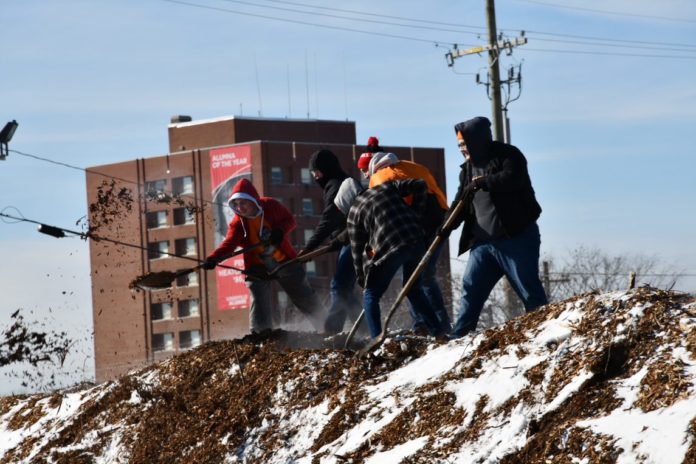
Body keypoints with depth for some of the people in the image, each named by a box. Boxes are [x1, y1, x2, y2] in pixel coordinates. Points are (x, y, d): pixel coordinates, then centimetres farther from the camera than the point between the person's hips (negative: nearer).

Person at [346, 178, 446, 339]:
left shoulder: (354, 213, 12)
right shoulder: (387, 187, 20)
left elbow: (357, 249, 15)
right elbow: (420, 186, 10)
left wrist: (362, 279, 24)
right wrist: (415, 214, 16)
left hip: (389, 248, -5)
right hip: (417, 242, 5)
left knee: (371, 295, 9)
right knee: (414, 289, 27)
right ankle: (437, 331, 24)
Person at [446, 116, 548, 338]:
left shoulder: (507, 155, -6)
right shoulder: (469, 168, 16)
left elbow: (513, 178, -25)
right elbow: (460, 203, 16)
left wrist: (482, 182, -24)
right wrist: (447, 226, 1)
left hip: (517, 237, -7)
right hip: (483, 241, 7)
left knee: (529, 290, -7)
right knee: (471, 290, 8)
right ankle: (458, 336, 13)